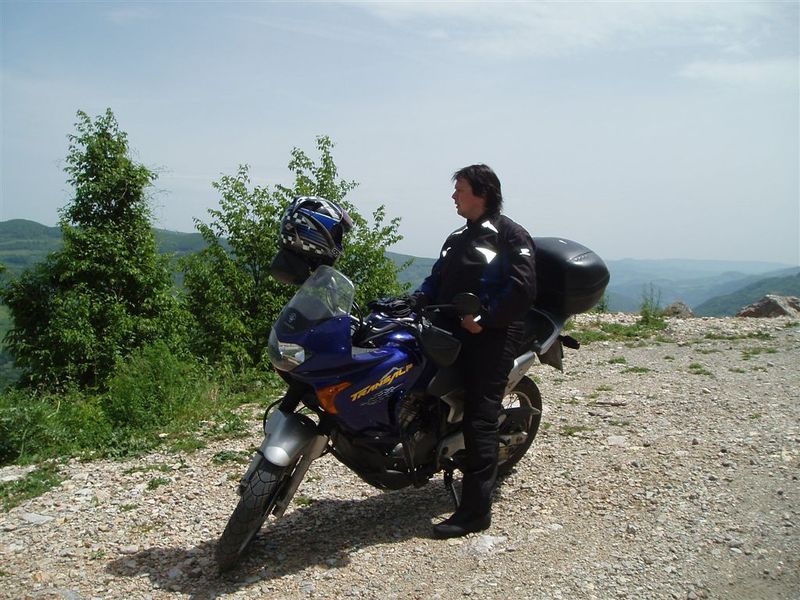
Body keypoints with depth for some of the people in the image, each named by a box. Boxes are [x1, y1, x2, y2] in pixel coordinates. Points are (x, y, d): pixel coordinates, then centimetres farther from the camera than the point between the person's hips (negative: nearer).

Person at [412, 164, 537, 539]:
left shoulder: (510, 235, -3)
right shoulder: (457, 238, 23)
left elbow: (523, 288, -15)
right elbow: (436, 280, 19)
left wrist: (485, 320, -19)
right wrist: (412, 303, 1)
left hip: (490, 336, -9)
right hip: (453, 332, 9)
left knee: (479, 419, -10)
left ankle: (476, 510, -6)